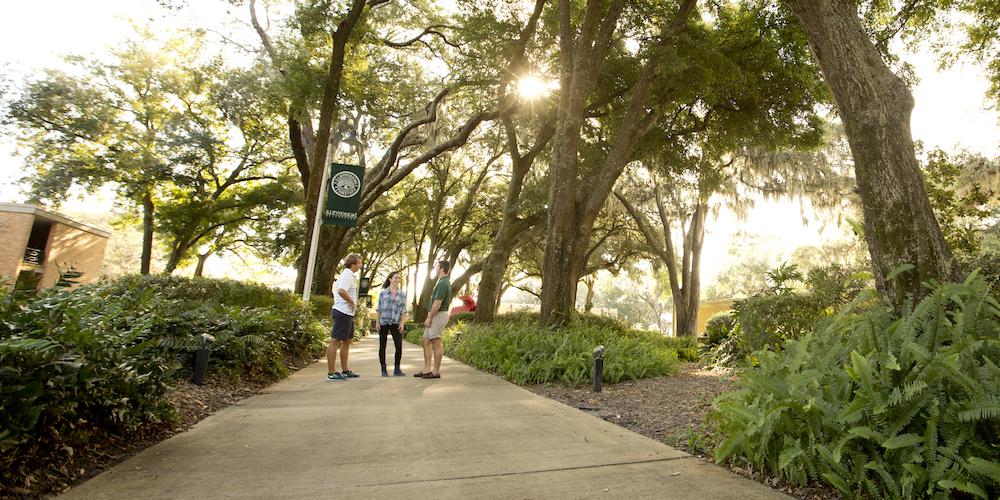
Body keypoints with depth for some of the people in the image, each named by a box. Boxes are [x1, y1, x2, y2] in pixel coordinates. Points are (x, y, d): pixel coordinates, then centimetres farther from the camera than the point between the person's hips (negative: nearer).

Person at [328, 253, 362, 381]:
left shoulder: (350, 275, 18)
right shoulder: (348, 275, -13)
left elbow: (337, 288, 28)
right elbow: (341, 291, -30)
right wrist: (352, 302, -16)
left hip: (348, 313, 11)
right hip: (343, 312, -11)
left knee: (347, 341, 14)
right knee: (335, 341, -6)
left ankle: (345, 371, 21)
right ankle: (331, 373, -3)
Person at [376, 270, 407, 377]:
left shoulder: (403, 294, 7)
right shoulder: (383, 293, 5)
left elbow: (403, 310, 6)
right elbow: (379, 309, 6)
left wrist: (402, 323, -3)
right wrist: (377, 322, 0)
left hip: (396, 323, 1)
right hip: (383, 322, 0)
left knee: (399, 346, -9)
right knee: (382, 346, 4)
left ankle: (397, 369, 4)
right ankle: (384, 370, 15)